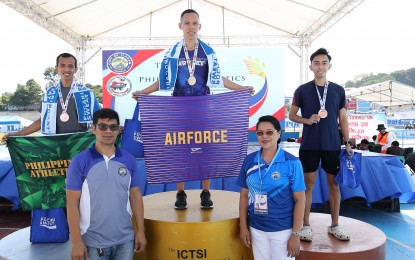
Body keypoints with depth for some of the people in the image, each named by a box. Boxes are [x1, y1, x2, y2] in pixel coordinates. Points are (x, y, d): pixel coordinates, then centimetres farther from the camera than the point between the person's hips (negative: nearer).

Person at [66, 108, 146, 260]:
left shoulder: (129, 160, 1)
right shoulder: (79, 162, -8)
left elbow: (135, 196, 6)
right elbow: (72, 203, -8)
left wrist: (141, 231, 5)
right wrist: (76, 242, -10)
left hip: (125, 240, 3)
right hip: (94, 242, -3)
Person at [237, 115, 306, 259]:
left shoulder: (291, 162, -11)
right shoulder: (249, 160, -1)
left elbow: (300, 199, -8)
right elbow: (244, 195, 5)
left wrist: (295, 234, -10)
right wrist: (243, 227, 4)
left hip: (283, 230, -3)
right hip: (256, 229, 3)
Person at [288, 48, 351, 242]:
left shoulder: (338, 90, 6)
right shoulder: (302, 90, 0)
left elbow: (343, 119, 9)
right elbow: (291, 115, 4)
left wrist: (347, 143, 3)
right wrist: (307, 120, -15)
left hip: (333, 145, 2)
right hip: (309, 145, -2)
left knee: (334, 183, 8)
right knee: (308, 184, 3)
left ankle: (334, 225, 22)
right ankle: (306, 226, 14)